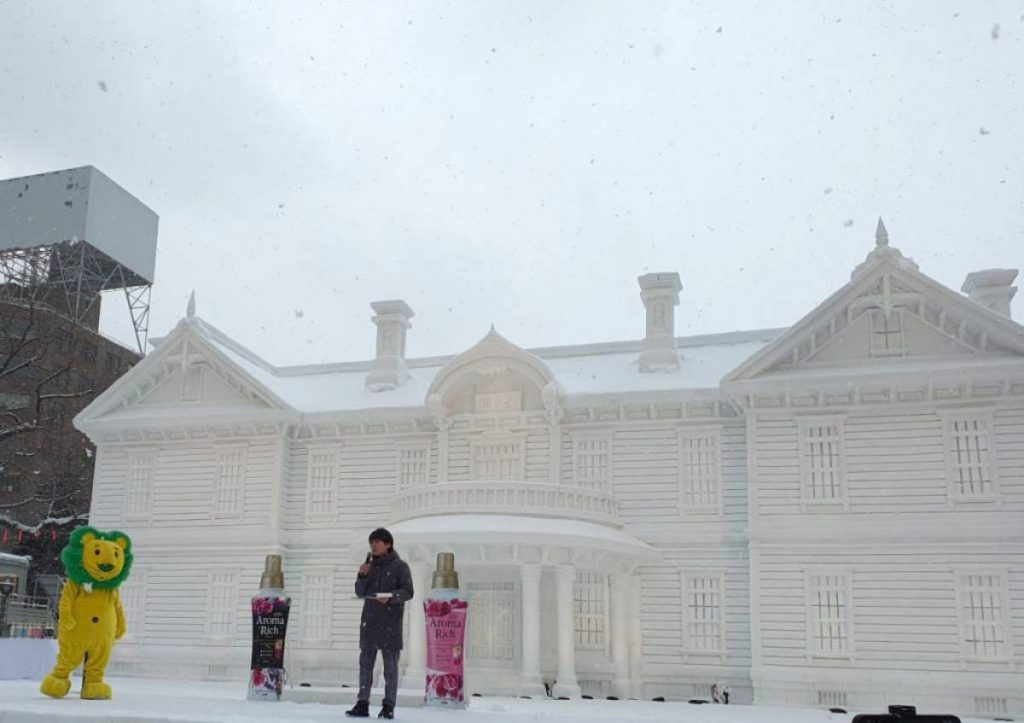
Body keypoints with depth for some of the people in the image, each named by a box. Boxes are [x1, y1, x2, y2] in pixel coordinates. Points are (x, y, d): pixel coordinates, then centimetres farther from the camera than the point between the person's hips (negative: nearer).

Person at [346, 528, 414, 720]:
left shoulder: (399, 566, 0)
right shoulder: (370, 566, 14)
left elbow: (408, 592, -6)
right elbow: (360, 593, 13)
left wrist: (390, 597, -23)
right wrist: (362, 576, -5)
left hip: (390, 623, -5)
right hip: (369, 621, 5)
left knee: (390, 665, -2)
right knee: (365, 663, 4)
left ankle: (389, 706, 2)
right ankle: (362, 704, 8)